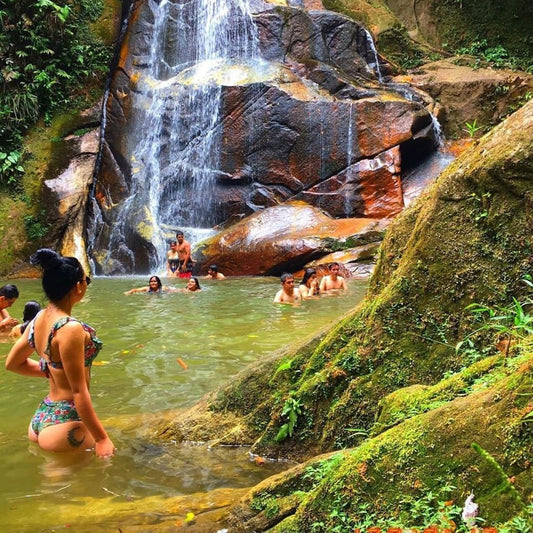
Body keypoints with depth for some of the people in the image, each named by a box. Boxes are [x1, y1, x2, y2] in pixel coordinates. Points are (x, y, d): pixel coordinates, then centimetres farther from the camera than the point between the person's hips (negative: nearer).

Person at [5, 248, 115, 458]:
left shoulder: (38, 319, 3)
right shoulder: (70, 328, -22)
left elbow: (12, 363, 18)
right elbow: (79, 391, -20)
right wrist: (101, 438, -15)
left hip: (40, 418, 9)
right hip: (66, 424, -9)